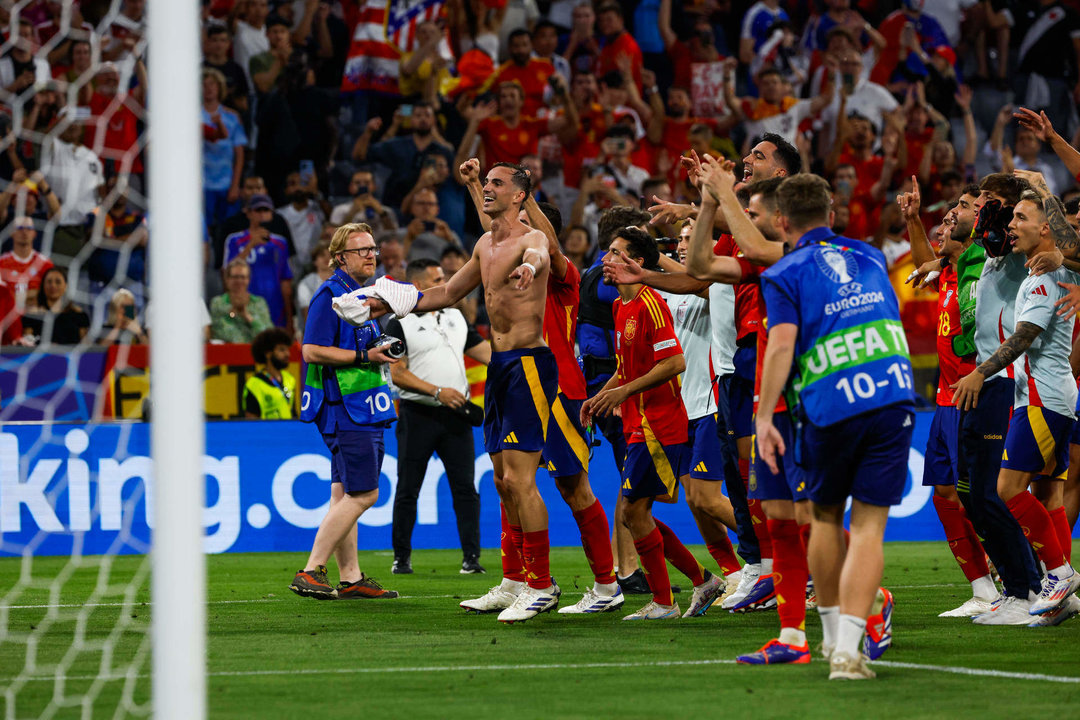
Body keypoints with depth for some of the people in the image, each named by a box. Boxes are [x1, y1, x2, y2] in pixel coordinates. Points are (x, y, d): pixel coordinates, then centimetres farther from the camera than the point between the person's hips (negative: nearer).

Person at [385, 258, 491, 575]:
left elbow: (484, 352, 17)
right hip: (417, 415, -4)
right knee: (408, 490, 1)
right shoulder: (400, 324, -3)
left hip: (455, 416, 4)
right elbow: (397, 373, -10)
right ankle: (402, 557, 11)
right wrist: (437, 391, -16)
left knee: (465, 487, -1)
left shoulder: (456, 317, 14)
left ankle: (471, 557, 0)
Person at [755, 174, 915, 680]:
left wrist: (764, 418, -11)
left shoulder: (785, 274, 2)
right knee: (869, 527, -1)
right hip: (895, 395, 2)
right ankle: (847, 650, -13)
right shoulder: (870, 257, 18)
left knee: (826, 517, 20)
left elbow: (781, 345, -10)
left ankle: (833, 636, 26)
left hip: (830, 410, -2)